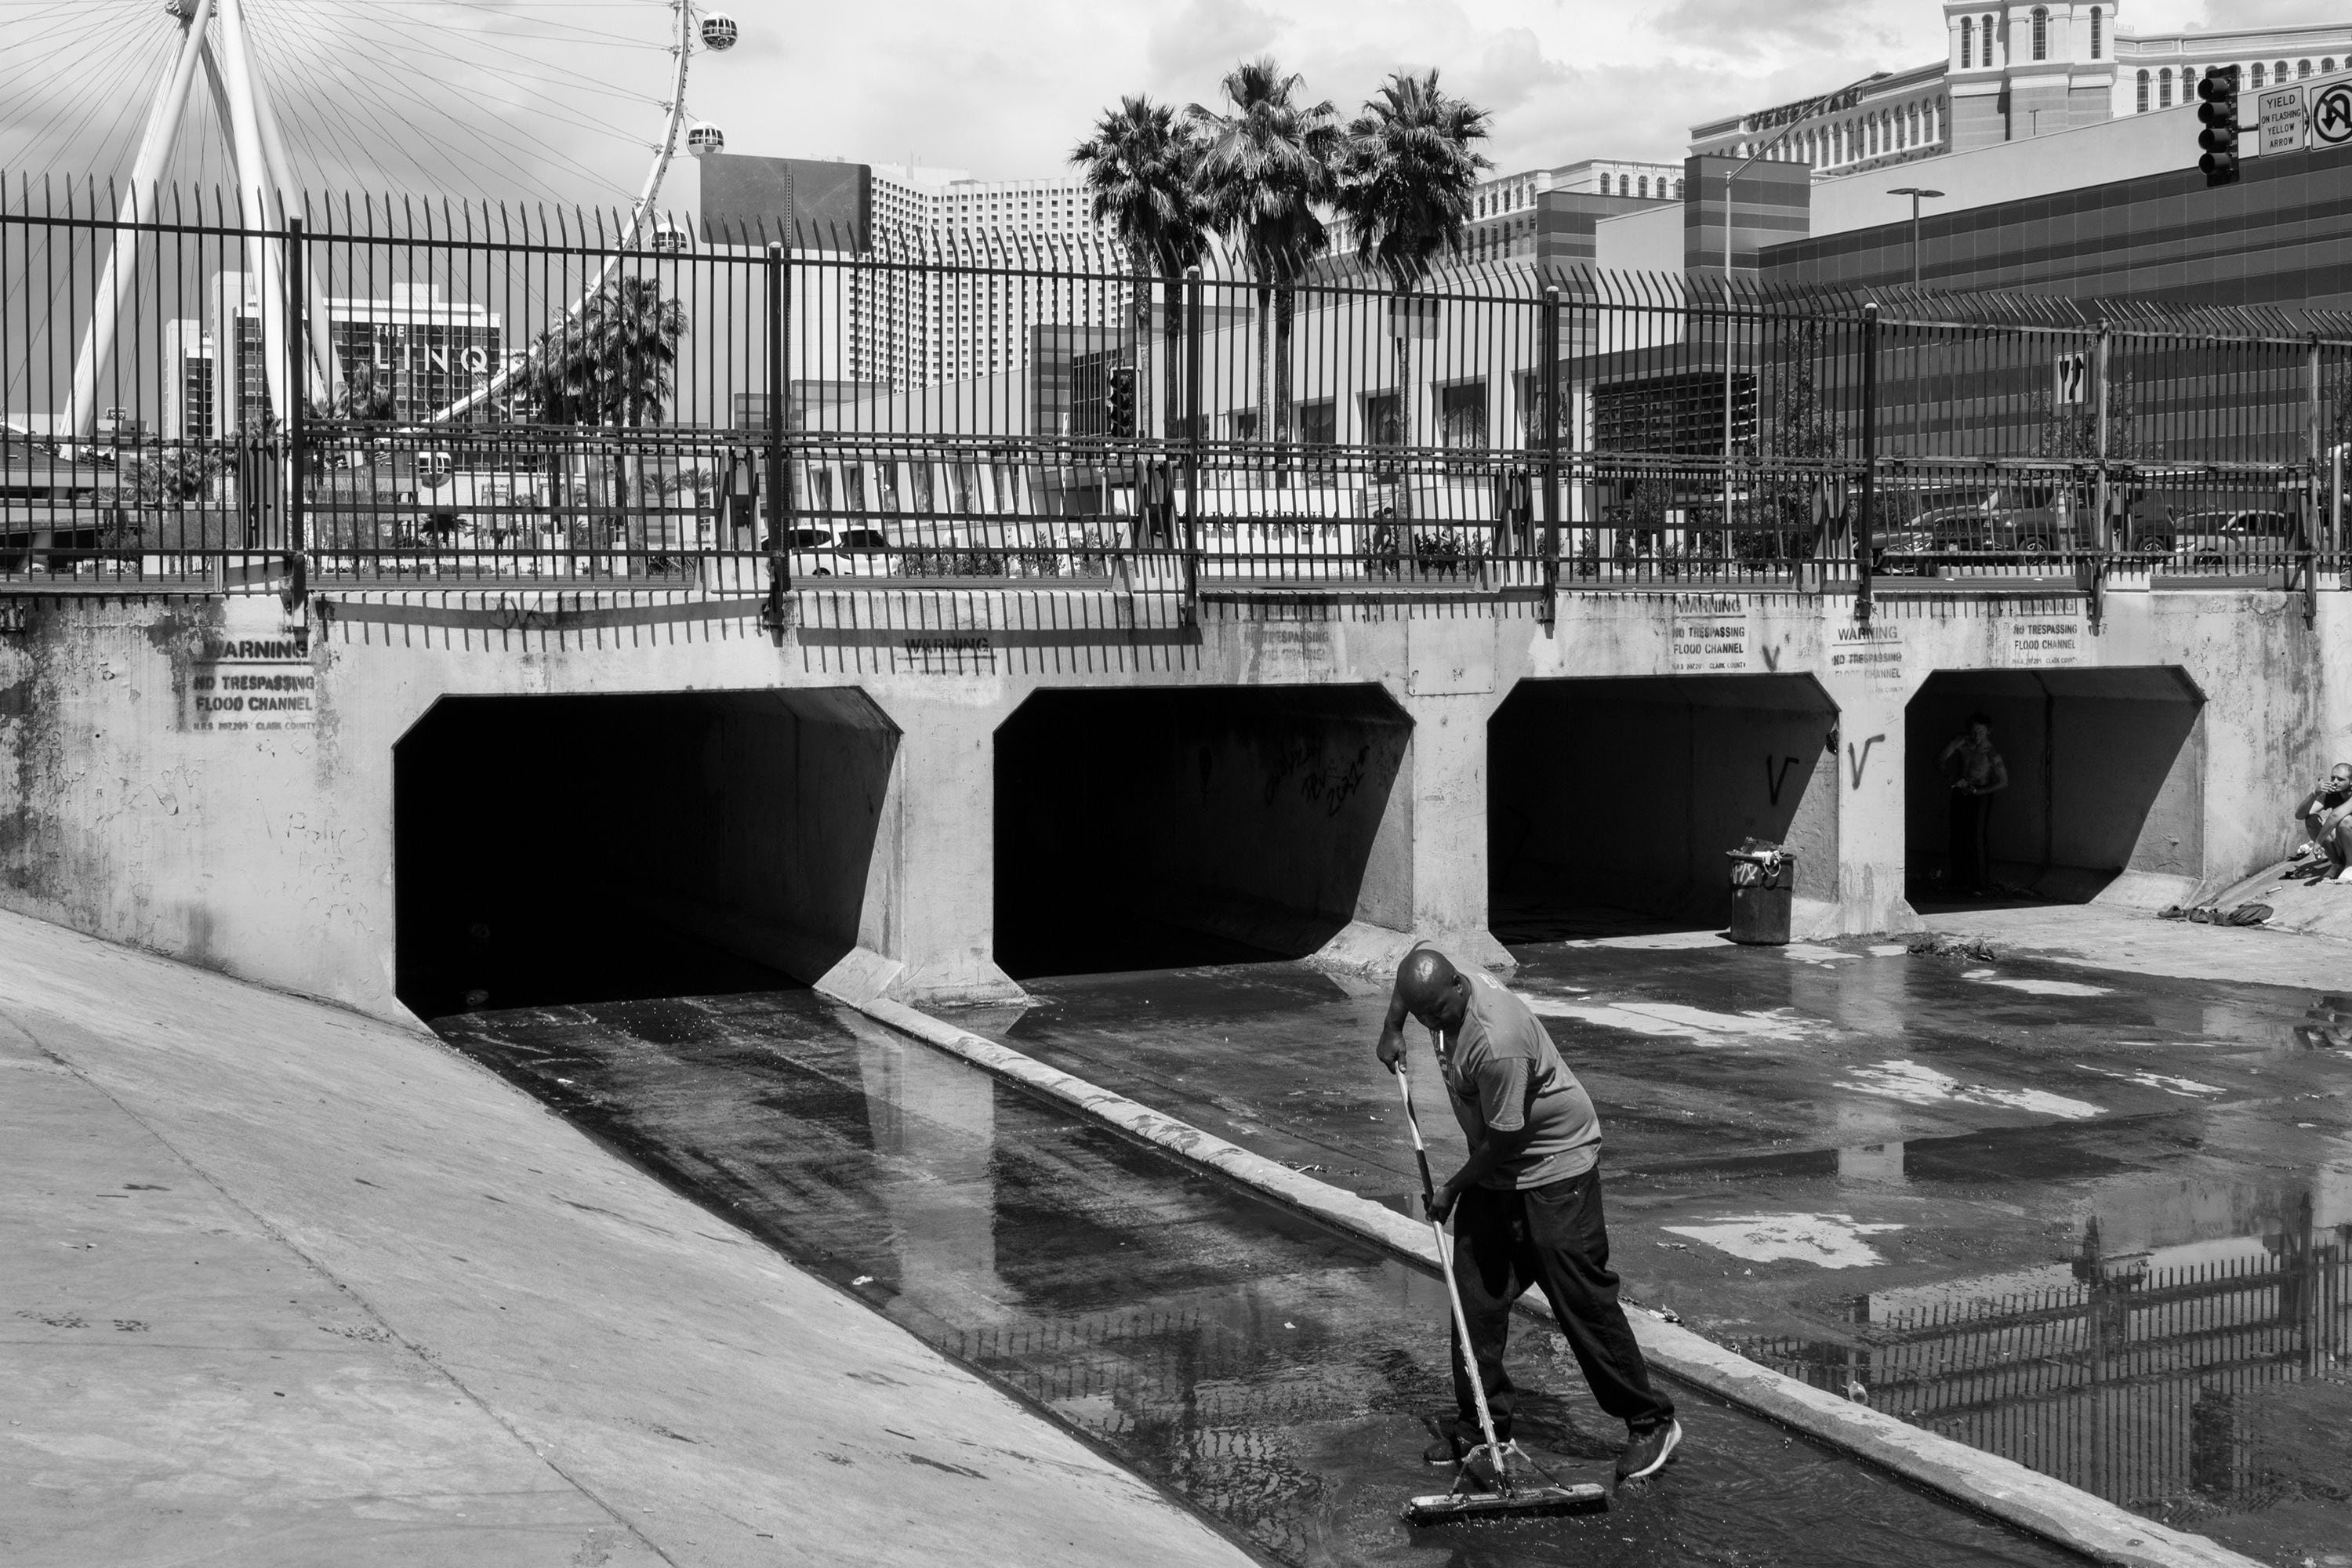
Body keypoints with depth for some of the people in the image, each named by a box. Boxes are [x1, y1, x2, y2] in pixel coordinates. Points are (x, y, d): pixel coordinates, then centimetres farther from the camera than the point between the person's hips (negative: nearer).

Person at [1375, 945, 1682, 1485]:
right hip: (1492, 1170, 8)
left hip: (1554, 1167, -8)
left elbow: (1504, 1140, -24)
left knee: (1582, 1299, -7)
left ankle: (1651, 1423, 4)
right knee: (1476, 1295, 5)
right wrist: (1392, 1030, 18)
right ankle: (1482, 1423, 14)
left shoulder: (1497, 1044, -33)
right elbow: (1418, 951, 18)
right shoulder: (1431, 977, -9)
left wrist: (1453, 1188, -10)